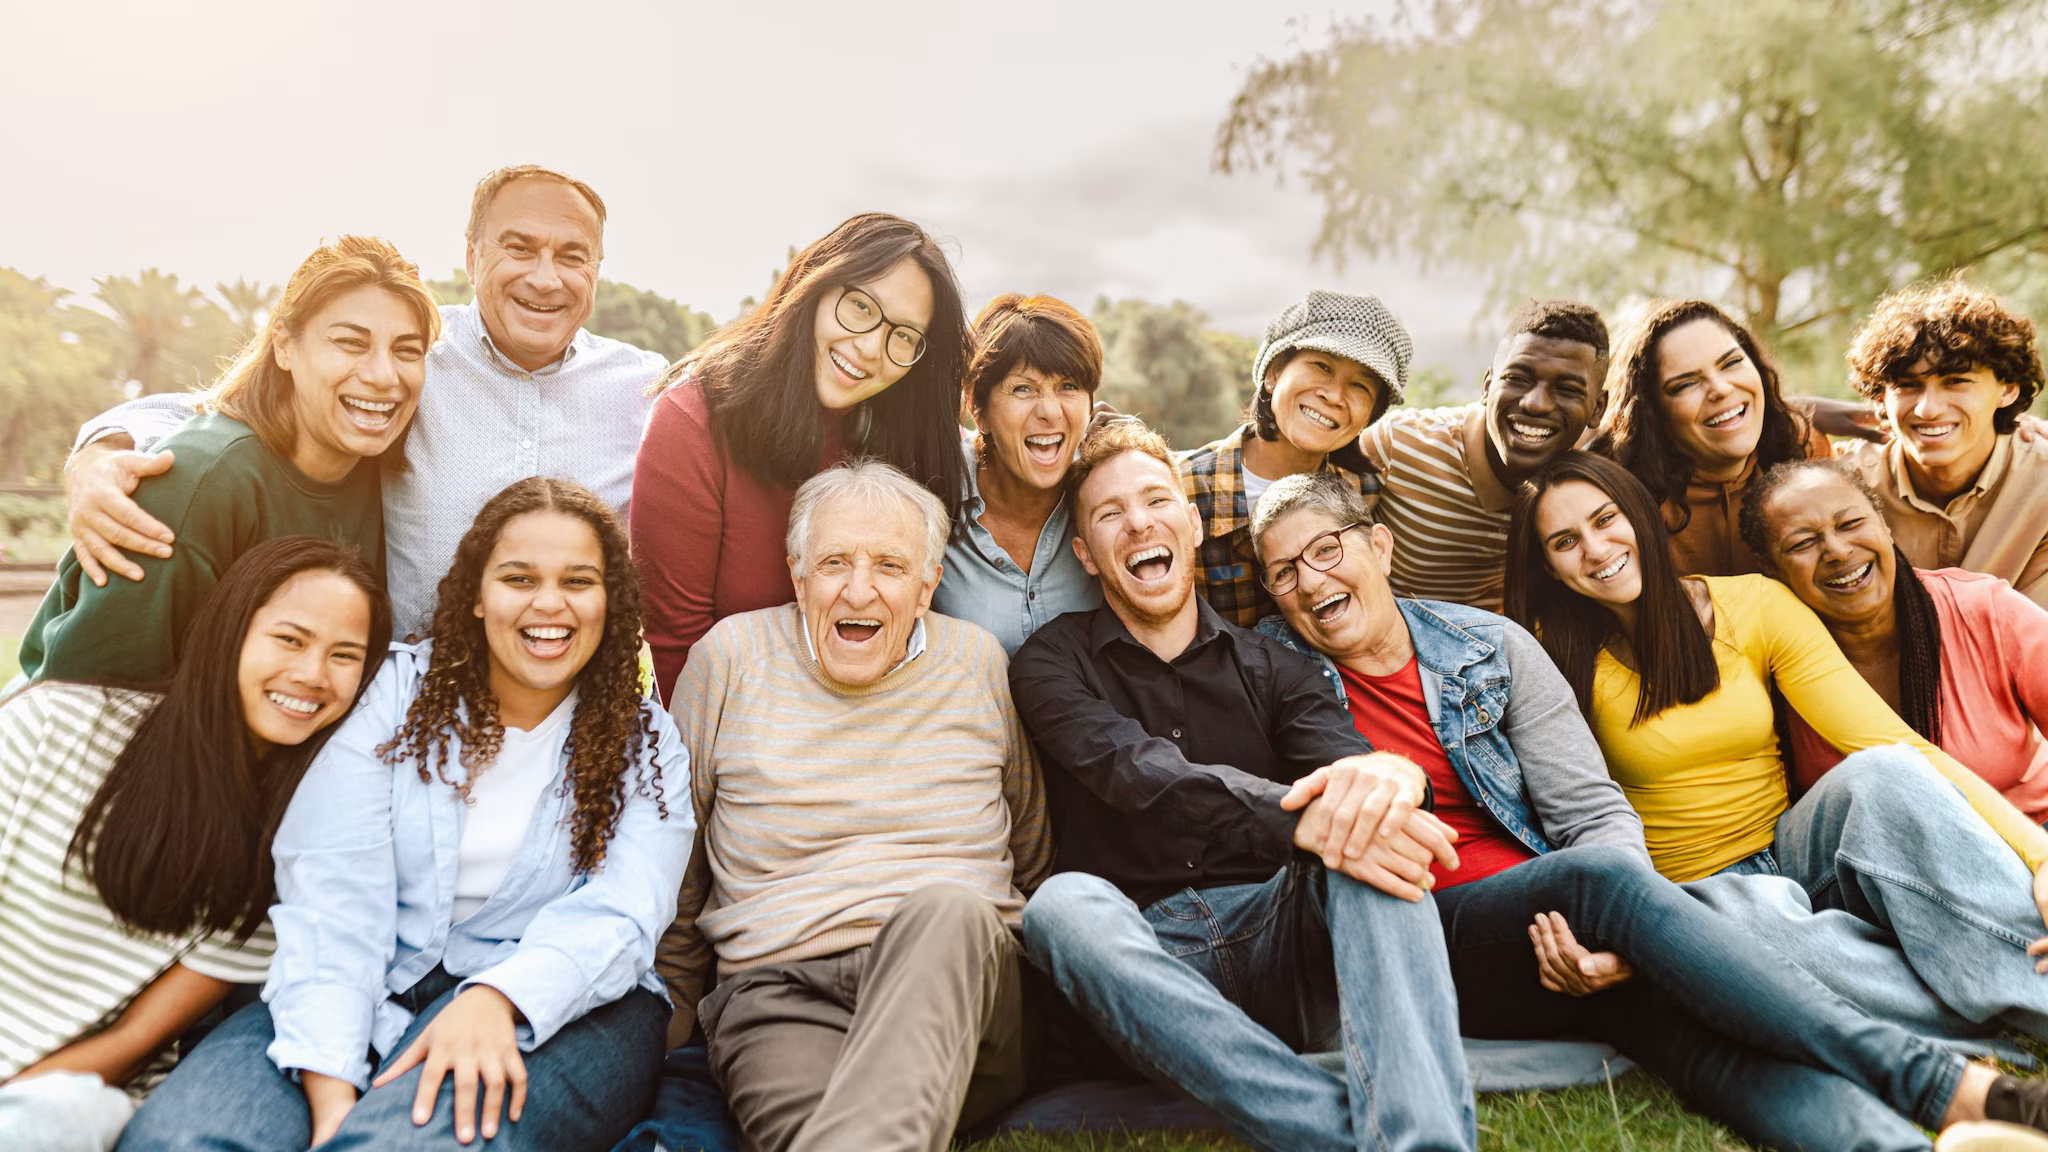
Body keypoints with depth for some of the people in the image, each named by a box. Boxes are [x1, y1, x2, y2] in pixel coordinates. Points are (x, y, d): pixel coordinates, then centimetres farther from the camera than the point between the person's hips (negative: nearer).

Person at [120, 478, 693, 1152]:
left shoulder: (646, 742, 5)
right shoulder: (397, 690, 6)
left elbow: (620, 913, -9)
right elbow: (333, 890, -5)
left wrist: (496, 997, -30)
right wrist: (329, 1084, -19)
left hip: (565, 1003, -2)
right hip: (377, 990, 3)